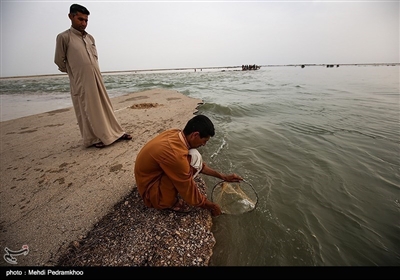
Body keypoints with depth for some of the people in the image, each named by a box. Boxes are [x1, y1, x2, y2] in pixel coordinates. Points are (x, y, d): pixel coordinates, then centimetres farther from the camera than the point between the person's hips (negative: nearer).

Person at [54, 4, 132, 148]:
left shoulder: (90, 38, 12)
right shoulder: (64, 37, -4)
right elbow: (59, 61, 0)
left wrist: (92, 72, 13)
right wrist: (75, 72, 12)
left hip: (97, 80, 5)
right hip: (81, 82, -5)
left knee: (104, 106, 9)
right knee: (87, 111, 2)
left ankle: (115, 132, 18)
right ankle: (94, 138, 13)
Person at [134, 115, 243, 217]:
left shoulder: (176, 133, -8)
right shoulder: (175, 155, -34)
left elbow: (199, 165, 6)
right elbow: (190, 193, -20)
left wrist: (222, 176, 6)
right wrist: (212, 206, -3)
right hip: (151, 191, -8)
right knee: (194, 157, -23)